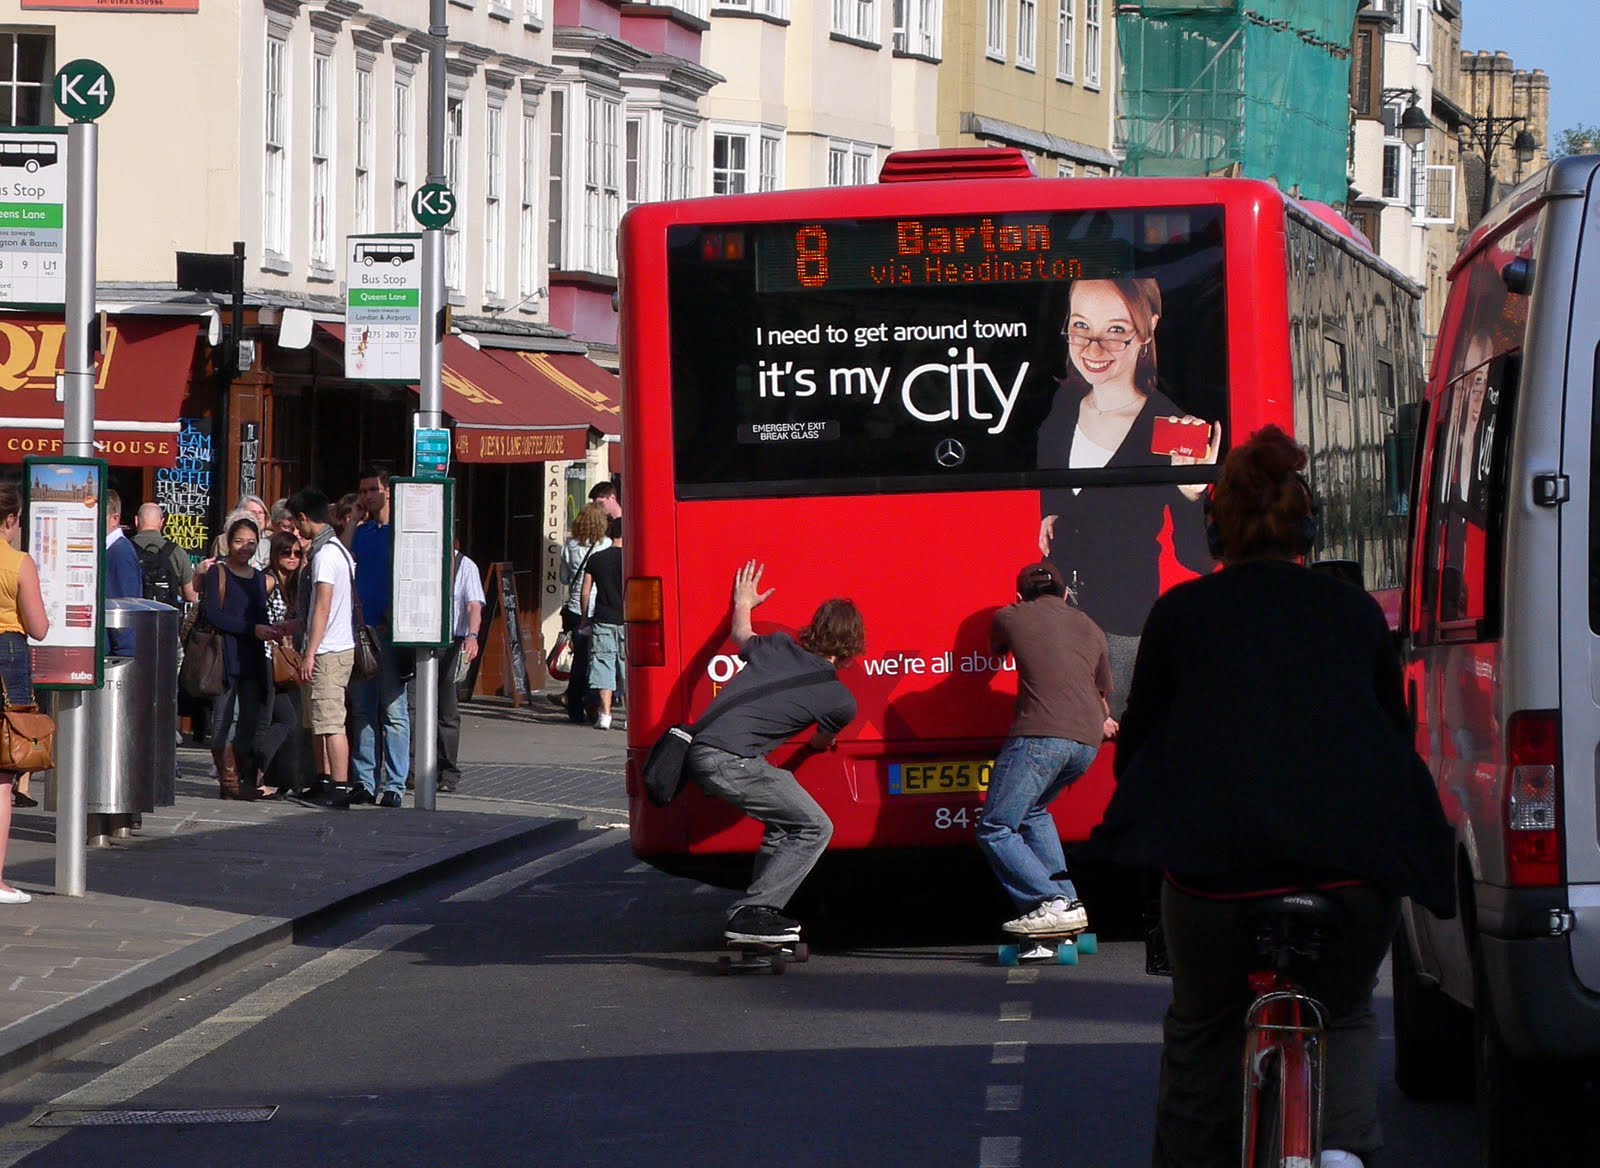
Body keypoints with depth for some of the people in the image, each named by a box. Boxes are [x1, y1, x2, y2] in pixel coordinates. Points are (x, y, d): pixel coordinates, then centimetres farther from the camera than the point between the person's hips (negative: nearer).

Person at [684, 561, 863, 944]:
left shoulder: (778, 648, 14)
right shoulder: (840, 700, 0)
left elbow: (741, 636, 38)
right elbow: (821, 744, 24)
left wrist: (744, 603, 59)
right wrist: (817, 743, 48)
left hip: (699, 750, 8)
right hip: (729, 762, -8)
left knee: (786, 819, 24)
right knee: (814, 828, -2)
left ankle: (755, 910, 25)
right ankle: (751, 915, -8)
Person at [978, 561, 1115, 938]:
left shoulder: (1010, 618, 12)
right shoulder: (1090, 629, 24)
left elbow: (998, 648, 35)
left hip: (1041, 734, -6)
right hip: (1087, 741, 6)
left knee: (995, 829, -2)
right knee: (1033, 813, 27)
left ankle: (1053, 905, -16)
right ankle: (1066, 900, 14)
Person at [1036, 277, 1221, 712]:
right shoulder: (1063, 403, -2)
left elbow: (1198, 560, -20)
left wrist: (1192, 492, -36)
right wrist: (1048, 516, 4)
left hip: (1126, 625, -5)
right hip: (1059, 608, 5)